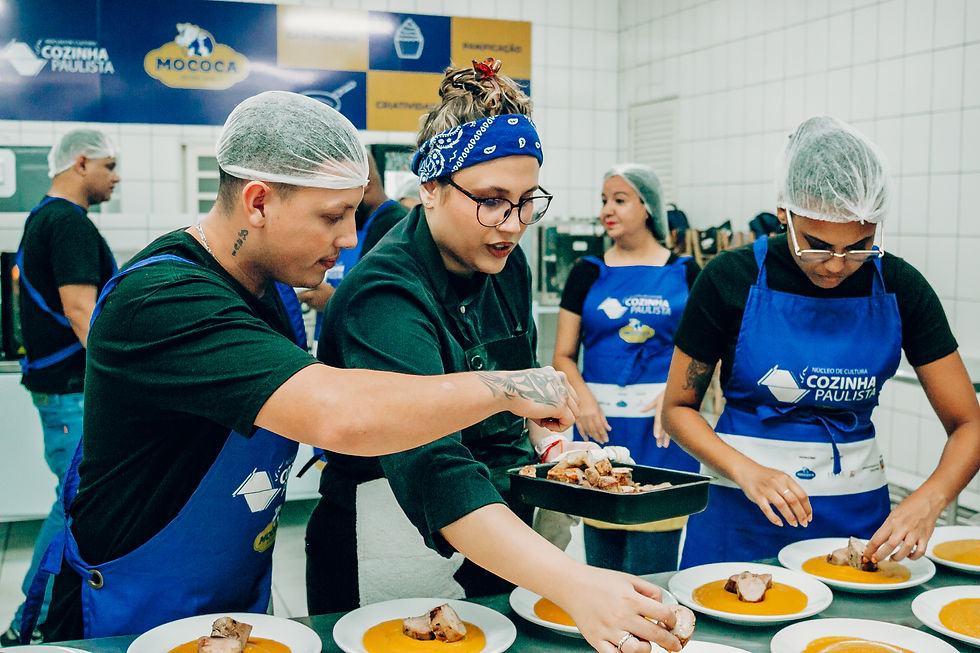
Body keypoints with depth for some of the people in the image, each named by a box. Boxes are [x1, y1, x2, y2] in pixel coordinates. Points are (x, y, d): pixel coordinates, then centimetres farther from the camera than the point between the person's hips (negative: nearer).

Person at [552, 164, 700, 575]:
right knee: (601, 558, 7)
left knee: (652, 567, -2)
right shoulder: (588, 273, 9)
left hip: (663, 424, -1)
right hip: (601, 421, 2)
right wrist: (583, 398, -11)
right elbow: (563, 356, 8)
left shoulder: (684, 273, 6)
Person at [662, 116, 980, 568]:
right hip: (741, 515, -2)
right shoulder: (730, 279, -12)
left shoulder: (900, 288, -7)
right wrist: (746, 471, -22)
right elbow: (678, 407, -5)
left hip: (859, 514, 2)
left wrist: (928, 501, -23)